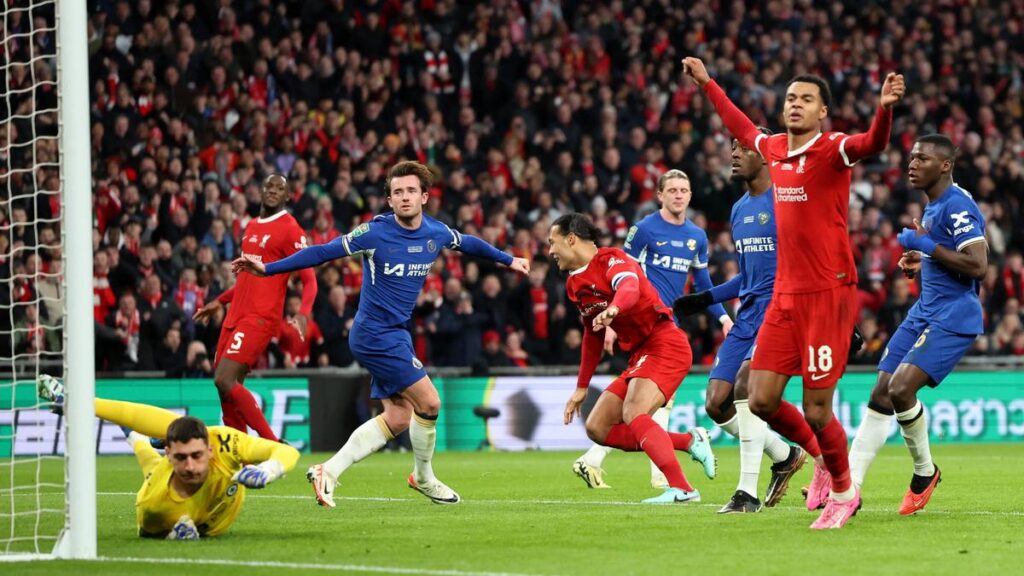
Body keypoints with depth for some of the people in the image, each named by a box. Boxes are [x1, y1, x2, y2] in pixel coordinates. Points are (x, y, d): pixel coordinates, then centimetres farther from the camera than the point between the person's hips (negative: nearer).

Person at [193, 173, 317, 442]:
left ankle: (274, 446, -15)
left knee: (225, 380, -19)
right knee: (226, 386, 6)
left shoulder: (290, 230, -7)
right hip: (236, 316, 8)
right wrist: (219, 302, 34)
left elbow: (309, 280, -12)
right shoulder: (251, 227, 18)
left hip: (260, 318, -8)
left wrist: (303, 315, -28)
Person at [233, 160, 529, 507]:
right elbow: (322, 253, -15)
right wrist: (267, 269, -20)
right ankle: (424, 478, 13)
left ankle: (328, 471, 8)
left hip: (395, 335, 8)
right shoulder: (376, 232, -15)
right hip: (376, 333, -8)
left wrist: (508, 260, 38)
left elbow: (469, 244, 24)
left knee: (398, 418, 5)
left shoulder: (437, 234, 3)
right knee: (429, 402, -9)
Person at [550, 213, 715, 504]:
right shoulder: (575, 284, 16)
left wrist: (613, 309, -56)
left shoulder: (612, 259, -10)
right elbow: (592, 335, 27)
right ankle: (690, 441, 2)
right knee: (597, 428, 2)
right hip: (640, 354, 10)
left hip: (664, 342, -10)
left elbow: (630, 287, -33)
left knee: (633, 414, -29)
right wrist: (582, 388, 26)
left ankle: (681, 488, -32)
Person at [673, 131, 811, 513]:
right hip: (748, 316, 9)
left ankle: (748, 492, -22)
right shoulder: (739, 210, 18)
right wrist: (704, 299, 19)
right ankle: (785, 456, 22)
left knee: (745, 385, -26)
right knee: (716, 403, 0)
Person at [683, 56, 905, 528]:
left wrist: (884, 108, -49)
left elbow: (872, 144, -30)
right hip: (784, 295, 6)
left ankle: (843, 490, 20)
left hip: (828, 296, -6)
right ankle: (822, 458, 29)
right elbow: (740, 126, 32)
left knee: (815, 412, -5)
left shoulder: (833, 151, -8)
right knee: (761, 401, 2)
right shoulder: (772, 149, 10)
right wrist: (706, 84, 40)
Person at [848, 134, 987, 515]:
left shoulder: (958, 206, -15)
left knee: (901, 389, -20)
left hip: (953, 318, -10)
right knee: (880, 395, 3)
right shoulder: (933, 207, 17)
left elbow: (977, 266, -23)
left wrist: (927, 246, -19)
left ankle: (924, 471, 1)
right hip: (925, 313, 10)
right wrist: (920, 264, 12)